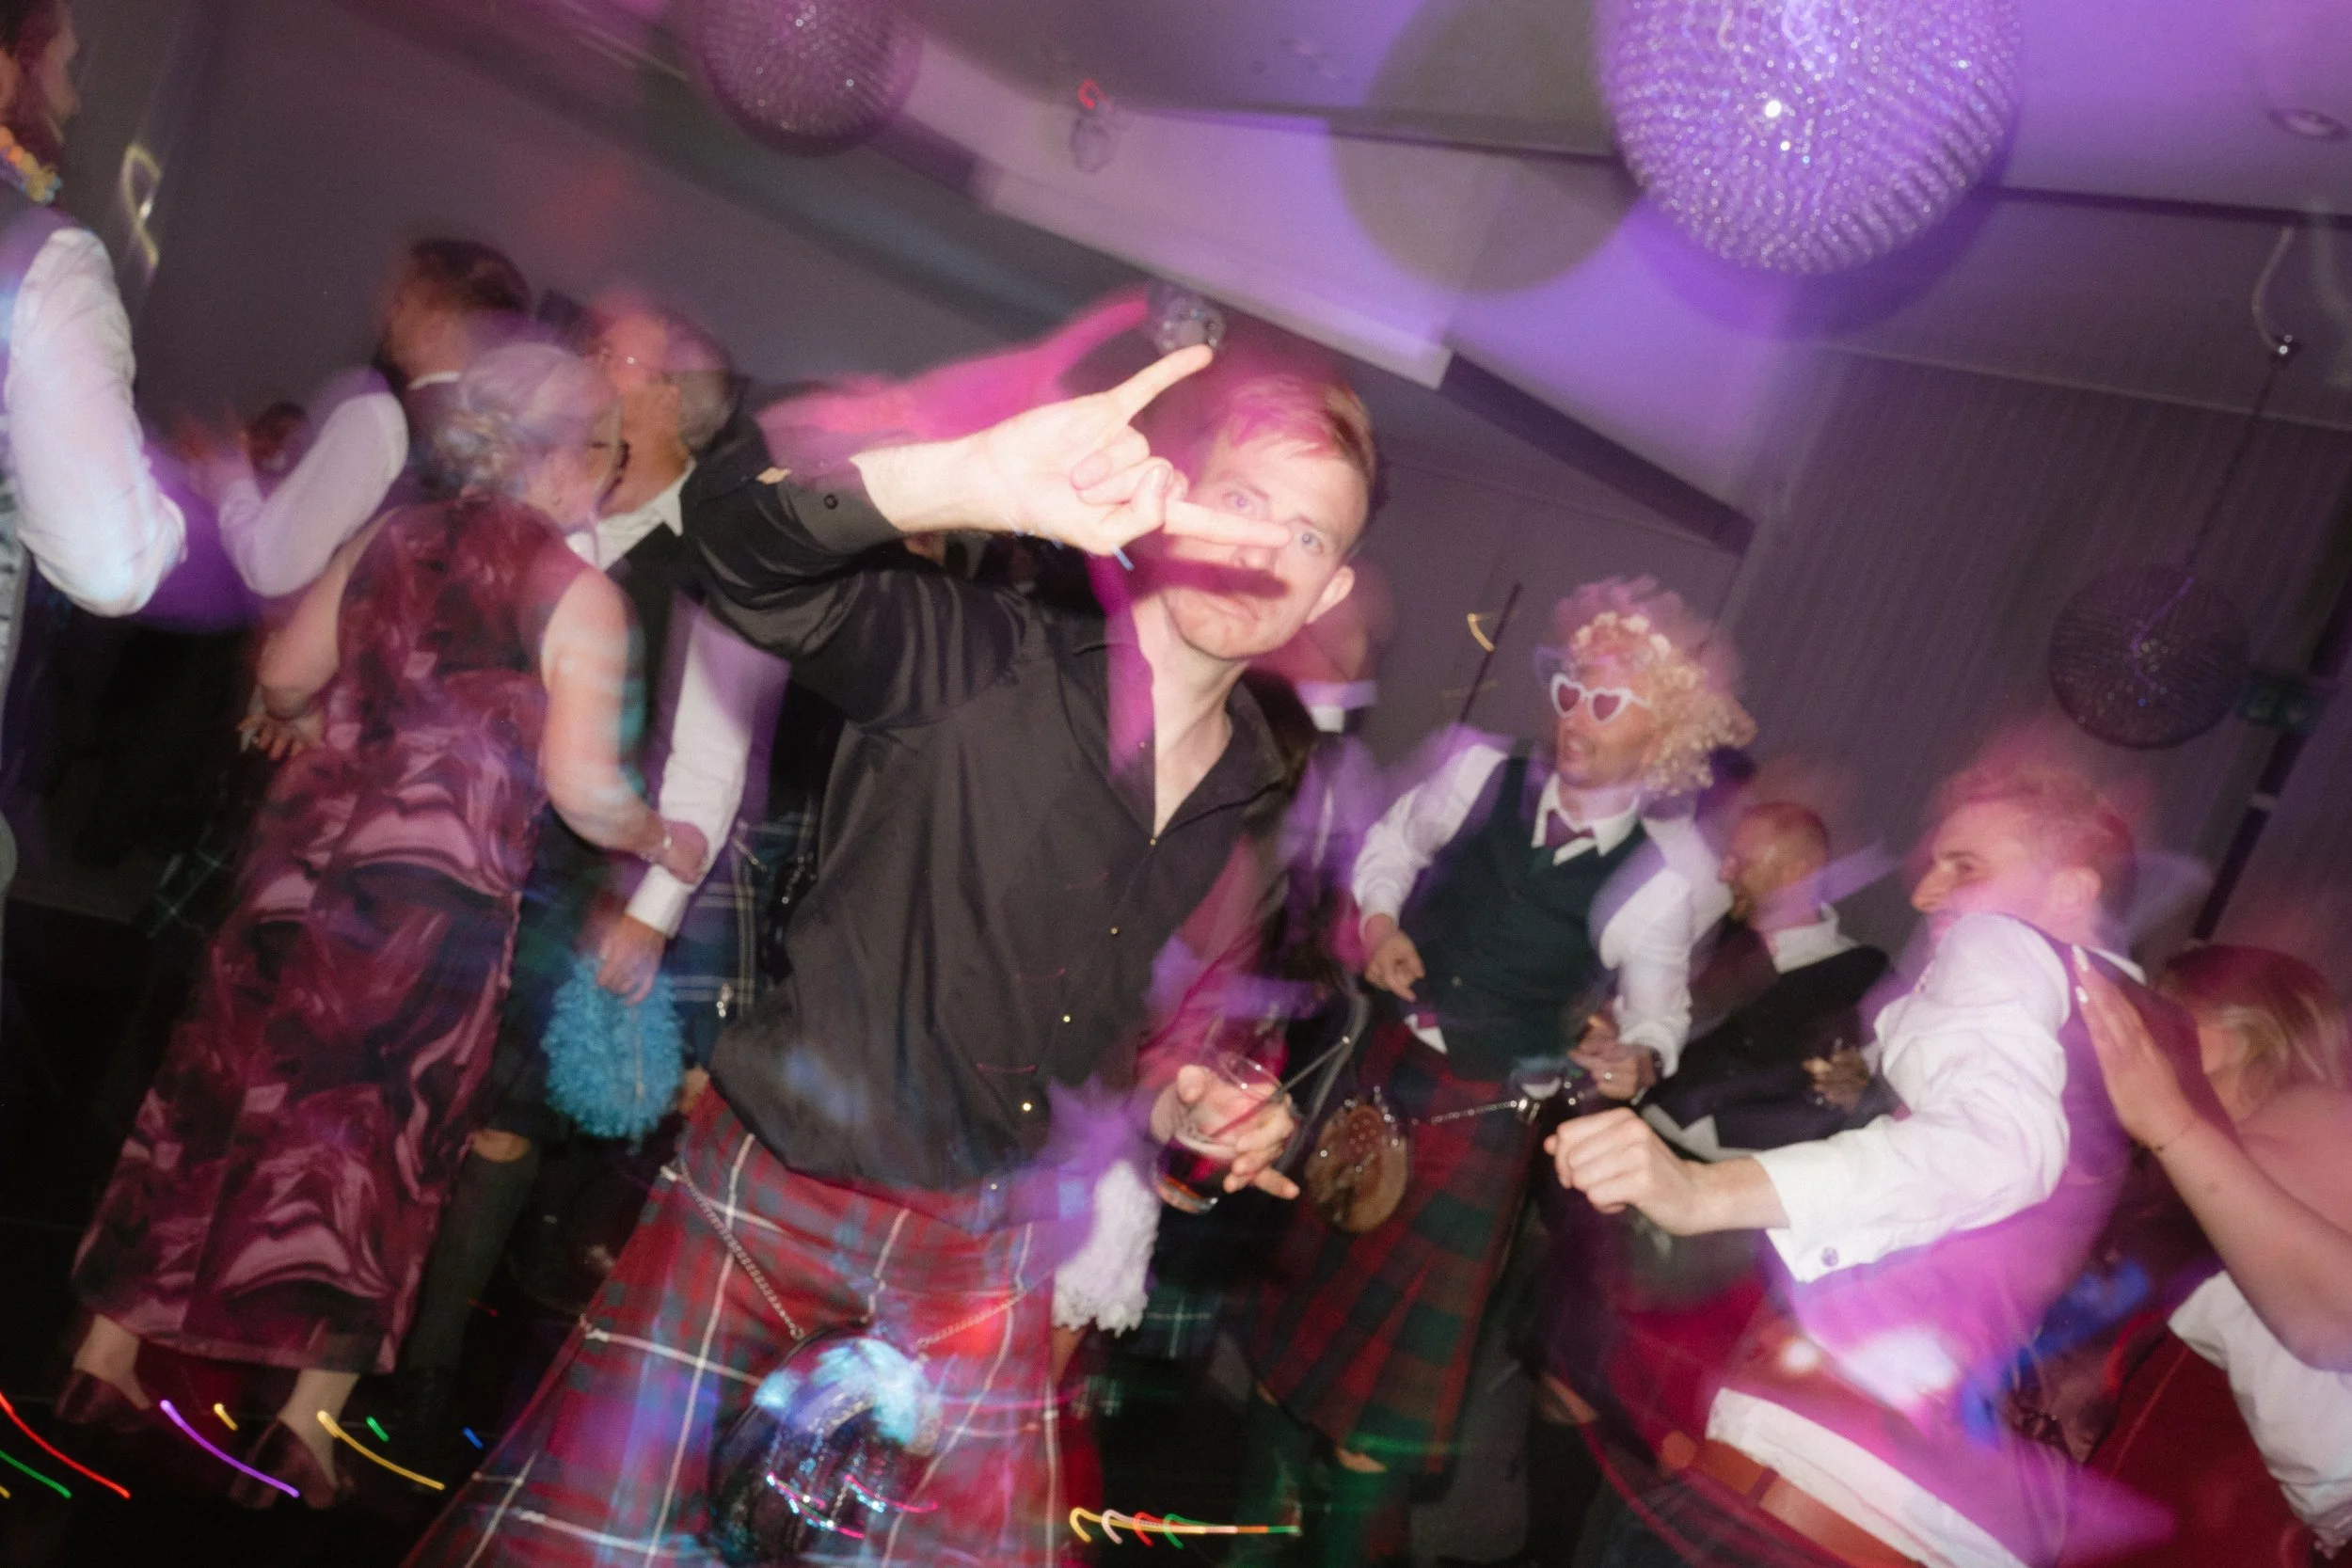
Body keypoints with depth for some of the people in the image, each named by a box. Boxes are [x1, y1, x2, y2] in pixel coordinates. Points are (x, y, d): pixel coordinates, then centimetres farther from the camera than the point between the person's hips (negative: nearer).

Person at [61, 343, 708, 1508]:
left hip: (305, 865, 5)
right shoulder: (583, 597, -9)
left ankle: (106, 1356, 27)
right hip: (444, 898, -5)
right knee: (381, 1142, 7)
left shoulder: (389, 540, 7)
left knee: (220, 1093, 15)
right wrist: (662, 842, 3)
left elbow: (283, 678, 10)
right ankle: (306, 1423, 11)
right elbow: (584, 790, -15)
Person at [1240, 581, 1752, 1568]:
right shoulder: (1483, 774, -9)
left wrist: (1639, 1057, -20)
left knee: (1394, 1355, 7)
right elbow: (1392, 843, 11)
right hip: (1376, 1071, 3)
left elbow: (1657, 1004, 1)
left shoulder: (1666, 875, -14)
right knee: (1297, 1302, 15)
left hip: (1483, 1122, -3)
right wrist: (1379, 920, -6)